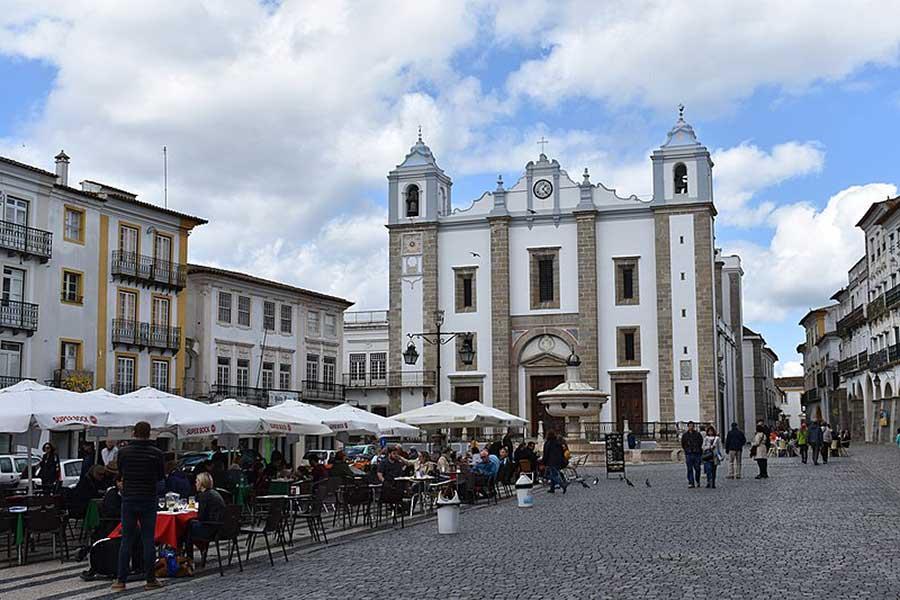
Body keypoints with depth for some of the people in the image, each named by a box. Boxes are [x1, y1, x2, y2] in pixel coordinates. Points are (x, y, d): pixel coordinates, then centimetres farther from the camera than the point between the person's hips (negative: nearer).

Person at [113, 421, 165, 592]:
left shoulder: (124, 452, -4)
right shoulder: (156, 453, -8)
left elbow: (120, 473, 12)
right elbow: (161, 476, 5)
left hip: (128, 500, 1)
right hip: (148, 501, -1)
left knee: (126, 540, 6)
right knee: (148, 540, 4)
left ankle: (121, 581, 6)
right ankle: (150, 580, 7)